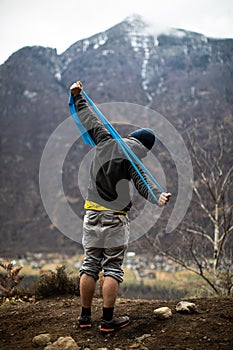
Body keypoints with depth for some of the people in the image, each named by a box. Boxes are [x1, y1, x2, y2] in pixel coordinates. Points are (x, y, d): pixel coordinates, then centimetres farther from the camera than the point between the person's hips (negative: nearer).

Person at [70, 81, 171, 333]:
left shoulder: (105, 141, 4)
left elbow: (89, 118, 16)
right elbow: (143, 183, -25)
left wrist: (78, 97, 28)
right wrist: (158, 197, -39)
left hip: (91, 213, 6)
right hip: (115, 218, -5)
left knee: (89, 265, 10)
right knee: (112, 268, 1)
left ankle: (85, 316, 15)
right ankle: (108, 320, 2)